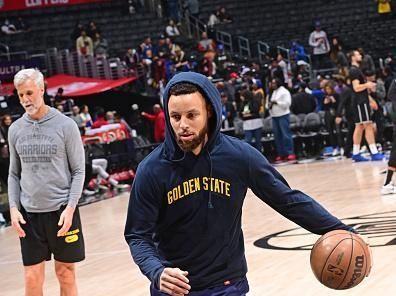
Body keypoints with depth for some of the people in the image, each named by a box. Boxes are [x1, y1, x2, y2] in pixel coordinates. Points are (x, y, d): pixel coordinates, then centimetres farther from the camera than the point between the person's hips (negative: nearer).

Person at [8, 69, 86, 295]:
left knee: (65, 273, 7)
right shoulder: (15, 129, 5)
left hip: (61, 211, -2)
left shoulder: (65, 125, -5)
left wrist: (70, 208, -12)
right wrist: (14, 208, 0)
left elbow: (78, 171, -3)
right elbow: (14, 174, 12)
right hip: (29, 213, 3)